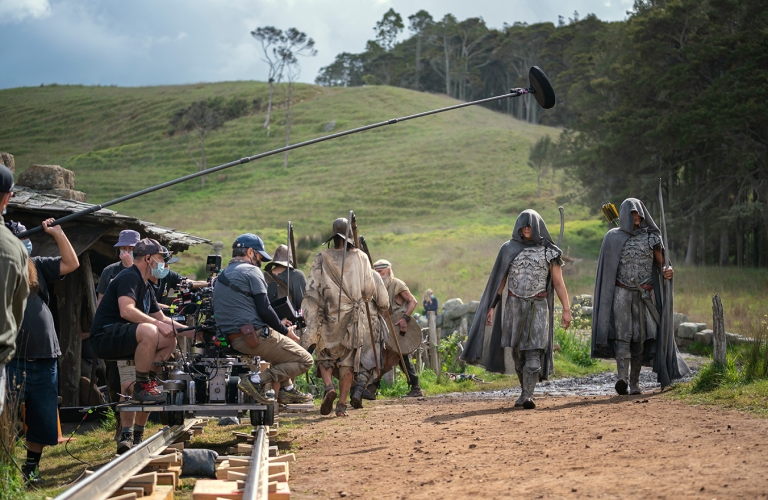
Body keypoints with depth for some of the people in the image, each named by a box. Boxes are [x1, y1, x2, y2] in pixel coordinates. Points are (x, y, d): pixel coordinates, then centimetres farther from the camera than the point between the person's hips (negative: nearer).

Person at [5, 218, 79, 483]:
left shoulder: (36, 266, 12)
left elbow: (71, 263, 12)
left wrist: (57, 233, 4)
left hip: (44, 358, 5)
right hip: (12, 359, -5)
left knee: (43, 421, 12)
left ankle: (31, 468, 25)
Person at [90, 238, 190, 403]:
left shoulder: (145, 287, 20)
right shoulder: (129, 277, -11)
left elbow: (162, 318, 25)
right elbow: (126, 311, -27)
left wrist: (192, 332, 19)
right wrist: (158, 324, -23)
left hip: (121, 337, 10)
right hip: (105, 337, -10)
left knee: (169, 340, 10)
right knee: (149, 331, -34)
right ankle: (141, 388, -22)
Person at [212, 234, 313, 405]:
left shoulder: (222, 276, 20)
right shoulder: (251, 271, -7)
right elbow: (264, 309, -14)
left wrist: (279, 325, 20)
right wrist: (285, 331, 1)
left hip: (233, 338, 10)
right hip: (255, 336, -10)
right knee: (305, 360, -5)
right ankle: (258, 380, -17)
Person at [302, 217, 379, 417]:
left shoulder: (322, 259, -2)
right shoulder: (360, 258, -1)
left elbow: (312, 290, -6)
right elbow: (369, 290, 1)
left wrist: (310, 319, -2)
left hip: (328, 317, 0)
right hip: (352, 318, 0)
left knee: (324, 356, 15)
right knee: (347, 361, 8)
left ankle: (329, 387, -11)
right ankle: (342, 404, 4)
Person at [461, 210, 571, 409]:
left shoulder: (548, 251, 0)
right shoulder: (509, 249, 4)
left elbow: (558, 282, 0)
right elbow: (499, 280, 6)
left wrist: (566, 309, -6)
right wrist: (491, 307, 1)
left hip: (538, 308, -2)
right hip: (514, 306, 2)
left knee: (533, 352, -12)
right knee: (518, 351, 8)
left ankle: (527, 396, -18)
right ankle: (527, 391, 23)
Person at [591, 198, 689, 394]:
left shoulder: (652, 237, 10)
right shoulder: (613, 237, 8)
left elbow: (660, 264, 12)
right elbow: (608, 268, 9)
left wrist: (668, 271, -13)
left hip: (644, 295, 2)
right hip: (621, 293, -2)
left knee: (639, 337, 1)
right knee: (622, 334, -15)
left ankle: (634, 382, 8)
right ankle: (621, 378, -28)